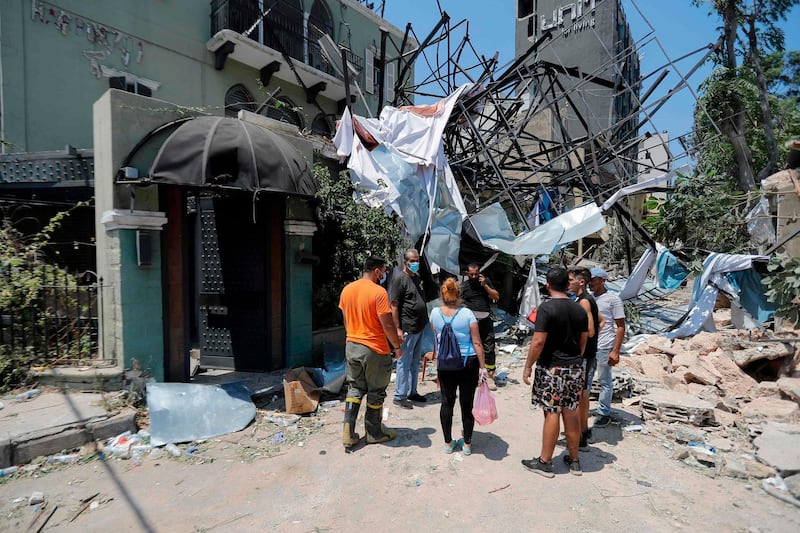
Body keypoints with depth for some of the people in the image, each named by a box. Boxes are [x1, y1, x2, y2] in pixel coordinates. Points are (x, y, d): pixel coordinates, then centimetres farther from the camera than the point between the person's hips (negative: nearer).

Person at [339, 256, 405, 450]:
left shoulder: (347, 290, 2)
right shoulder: (379, 292, -18)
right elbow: (387, 325, -18)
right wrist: (398, 346, -5)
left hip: (351, 346, 6)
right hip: (375, 349, -6)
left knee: (354, 389, 17)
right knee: (375, 392, 11)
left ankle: (349, 433, 16)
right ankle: (374, 433, 26)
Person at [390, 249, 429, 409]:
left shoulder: (417, 276, 13)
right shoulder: (399, 278, -13)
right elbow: (394, 305, -16)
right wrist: (398, 328, -20)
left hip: (420, 327, 9)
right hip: (408, 328, -9)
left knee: (415, 361, 16)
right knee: (404, 363, 0)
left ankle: (412, 392, 29)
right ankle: (399, 396, 12)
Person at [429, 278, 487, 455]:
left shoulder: (435, 313, -4)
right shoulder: (467, 314, -12)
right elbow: (477, 343, -11)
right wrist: (483, 367, -4)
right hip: (468, 363, -2)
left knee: (447, 402, 12)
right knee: (467, 403, 9)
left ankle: (448, 443, 24)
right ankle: (467, 444, 23)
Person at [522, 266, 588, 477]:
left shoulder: (546, 308, -15)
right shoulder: (579, 310, 5)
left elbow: (538, 342, -19)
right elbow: (583, 342, 12)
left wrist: (528, 366, -10)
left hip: (552, 368, -6)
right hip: (575, 368, 6)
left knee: (552, 414, 1)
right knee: (571, 413, 15)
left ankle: (544, 462, 13)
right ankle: (574, 460, 27)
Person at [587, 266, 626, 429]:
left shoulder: (613, 299, -7)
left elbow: (621, 327, -8)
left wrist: (615, 351, -14)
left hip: (604, 348, -5)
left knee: (605, 381, 7)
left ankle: (604, 413, 19)